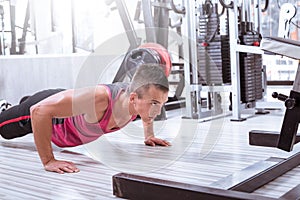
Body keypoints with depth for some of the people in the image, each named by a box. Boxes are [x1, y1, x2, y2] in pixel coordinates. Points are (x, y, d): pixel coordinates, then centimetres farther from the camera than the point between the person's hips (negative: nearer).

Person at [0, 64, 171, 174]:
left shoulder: (143, 96, -30)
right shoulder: (99, 98, -52)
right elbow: (39, 110, -49)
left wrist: (149, 135, -3)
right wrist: (48, 161, -47)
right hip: (41, 109, -6)